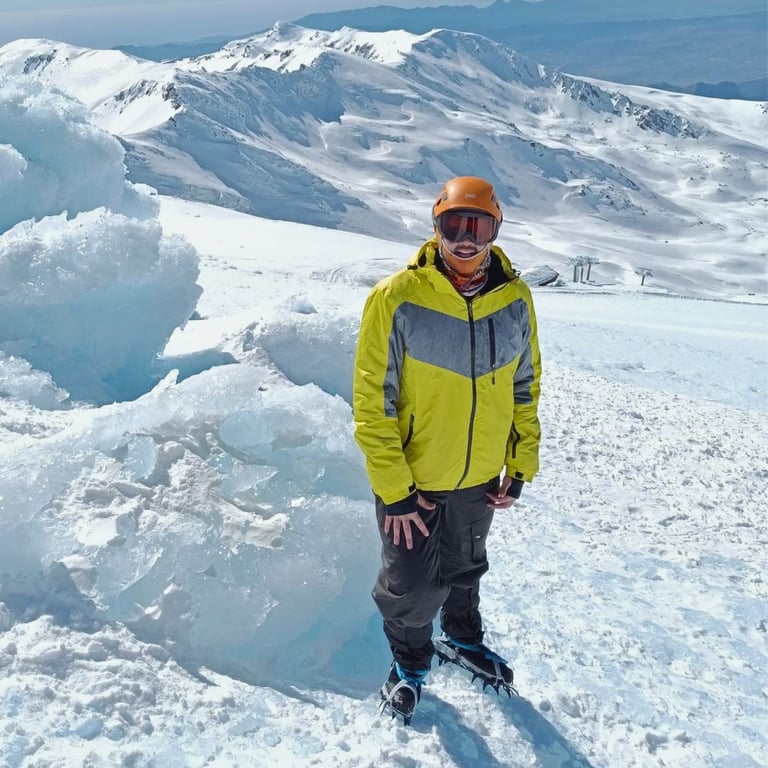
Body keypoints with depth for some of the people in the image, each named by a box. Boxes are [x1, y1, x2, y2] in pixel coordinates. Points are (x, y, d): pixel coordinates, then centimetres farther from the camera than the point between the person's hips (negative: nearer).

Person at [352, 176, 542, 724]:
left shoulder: (514, 298, -7)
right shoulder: (397, 298, -21)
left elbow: (525, 387, 5)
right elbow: (372, 403, -17)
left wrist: (521, 467, 5)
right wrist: (394, 489, -16)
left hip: (480, 478, 4)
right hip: (411, 479, -3)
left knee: (464, 568, 25)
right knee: (411, 583, 11)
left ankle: (462, 639, 53)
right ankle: (410, 660, 41)